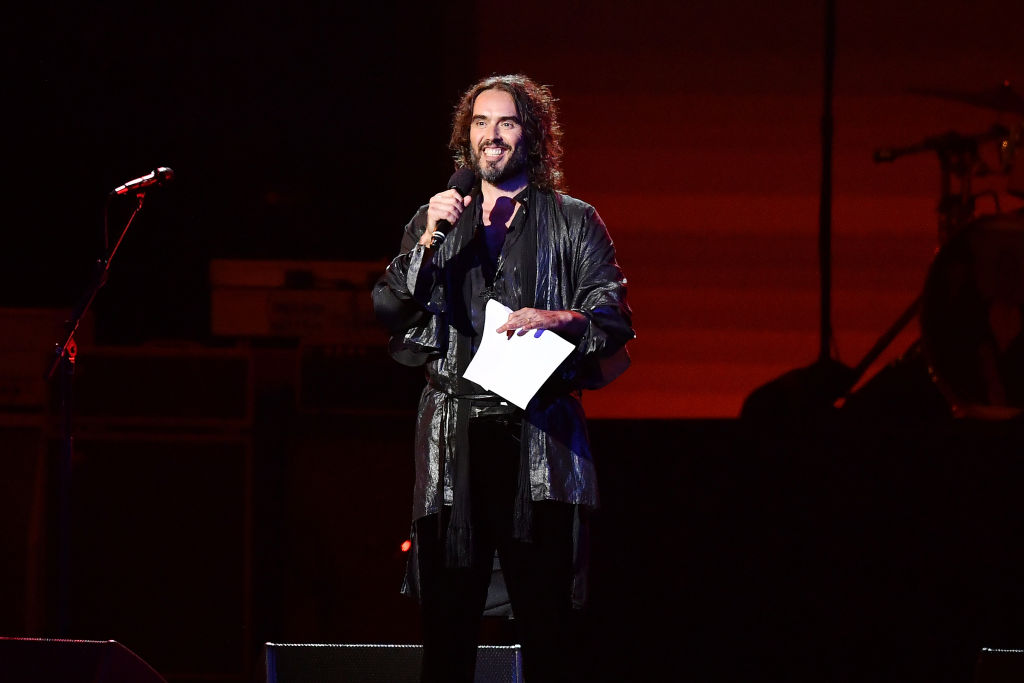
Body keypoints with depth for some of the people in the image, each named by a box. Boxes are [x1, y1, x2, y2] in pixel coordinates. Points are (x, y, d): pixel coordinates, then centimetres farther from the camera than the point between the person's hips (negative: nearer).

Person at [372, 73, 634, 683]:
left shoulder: (574, 223, 11)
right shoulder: (437, 219, 18)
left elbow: (615, 318, 3)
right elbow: (388, 312, 9)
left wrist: (560, 320, -17)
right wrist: (428, 243, -5)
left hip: (540, 437, -2)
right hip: (454, 438, 2)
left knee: (547, 626, -5)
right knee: (447, 624, -1)